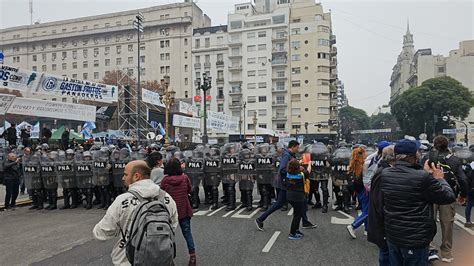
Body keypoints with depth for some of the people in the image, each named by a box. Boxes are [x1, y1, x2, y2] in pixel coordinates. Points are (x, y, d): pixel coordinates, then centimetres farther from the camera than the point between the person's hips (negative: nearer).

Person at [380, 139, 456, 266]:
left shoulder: (385, 173, -7)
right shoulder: (423, 178, -24)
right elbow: (449, 197, -10)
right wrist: (439, 178, 4)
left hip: (391, 235, 6)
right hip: (415, 239, -5)